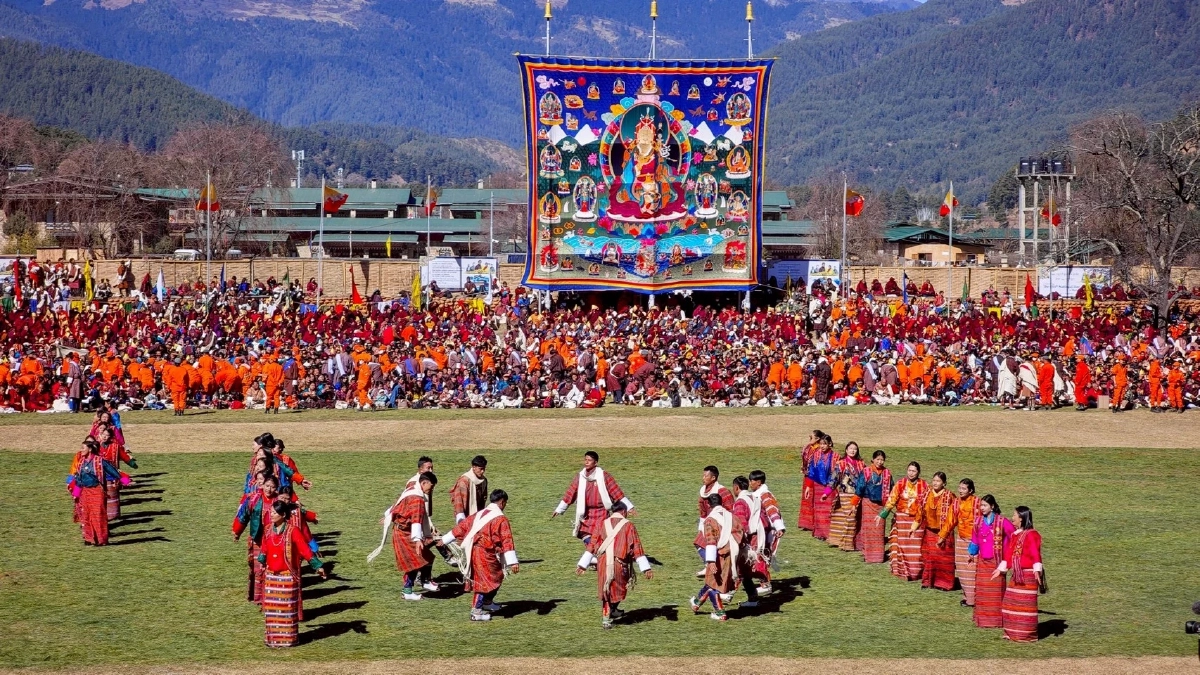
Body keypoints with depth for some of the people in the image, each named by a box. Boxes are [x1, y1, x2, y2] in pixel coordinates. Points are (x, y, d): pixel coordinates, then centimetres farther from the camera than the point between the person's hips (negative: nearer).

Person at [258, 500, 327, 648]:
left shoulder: (292, 531, -14)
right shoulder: (269, 530, 2)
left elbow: (305, 550, -16)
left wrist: (318, 566, -19)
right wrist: (262, 562, 32)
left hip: (287, 576, -5)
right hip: (271, 576, 5)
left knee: (287, 607, 3)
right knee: (271, 608, 9)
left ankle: (288, 638, 12)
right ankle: (273, 637, 19)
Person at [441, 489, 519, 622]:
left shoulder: (479, 514, 17)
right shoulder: (501, 519, -5)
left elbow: (461, 527, 21)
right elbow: (507, 541, -12)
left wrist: (445, 540, 28)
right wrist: (512, 562, -17)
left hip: (471, 551, 8)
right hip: (484, 554, -8)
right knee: (485, 580, 0)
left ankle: (487, 602, 34)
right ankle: (476, 611, -3)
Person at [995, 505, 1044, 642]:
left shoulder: (1031, 535, -14)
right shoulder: (1015, 535, 13)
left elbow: (1035, 554, -23)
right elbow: (1009, 553, 21)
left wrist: (1037, 570, -33)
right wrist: (1001, 569, 26)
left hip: (1028, 575, -9)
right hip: (1015, 574, 9)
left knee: (1026, 604, -3)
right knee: (1011, 603, 12)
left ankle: (1027, 635, 4)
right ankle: (1013, 633, 21)